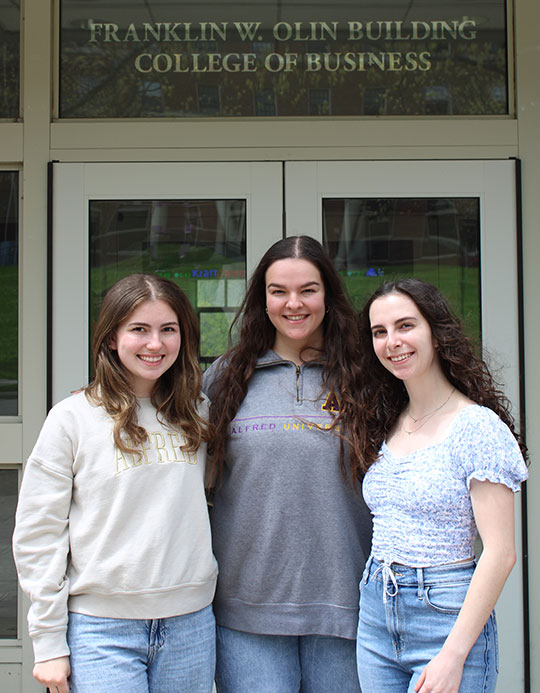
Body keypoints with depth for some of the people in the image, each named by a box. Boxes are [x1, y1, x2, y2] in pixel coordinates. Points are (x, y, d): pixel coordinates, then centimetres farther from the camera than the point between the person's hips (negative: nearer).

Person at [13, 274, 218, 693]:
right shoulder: (72, 418, -4)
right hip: (102, 629, -3)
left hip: (191, 624, 3)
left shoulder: (197, 415, 6)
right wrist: (49, 644, -5)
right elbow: (37, 534, -4)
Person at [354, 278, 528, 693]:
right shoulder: (383, 426, 7)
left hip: (446, 616, -6)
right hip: (376, 616, 6)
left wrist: (454, 654, -19)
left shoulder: (478, 426, -12)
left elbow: (500, 554, -15)